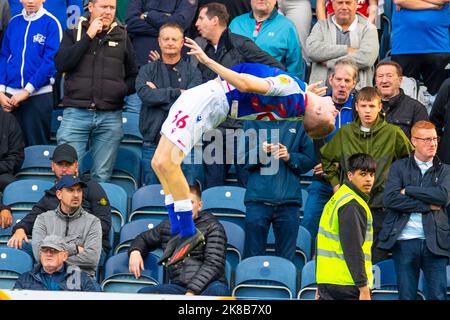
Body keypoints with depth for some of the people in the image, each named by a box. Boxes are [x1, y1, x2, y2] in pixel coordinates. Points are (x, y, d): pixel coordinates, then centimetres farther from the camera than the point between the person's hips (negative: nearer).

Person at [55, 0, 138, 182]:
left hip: (110, 117, 2)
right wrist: (89, 36, -5)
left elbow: (133, 76, 21)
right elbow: (61, 64, -6)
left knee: (102, 176, 3)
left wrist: (123, 90, 0)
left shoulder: (122, 38, 15)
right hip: (76, 114, -1)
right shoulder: (73, 34, 11)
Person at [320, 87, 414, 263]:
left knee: (378, 260, 0)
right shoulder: (345, 133, 5)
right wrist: (335, 182, 11)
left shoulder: (393, 133, -3)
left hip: (380, 206, -2)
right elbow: (326, 157, 20)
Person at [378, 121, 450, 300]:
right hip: (405, 241, 0)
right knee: (406, 296, 3)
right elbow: (390, 199, -7)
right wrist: (427, 206, -9)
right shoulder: (399, 167, 9)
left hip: (434, 242, 1)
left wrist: (409, 190, -7)